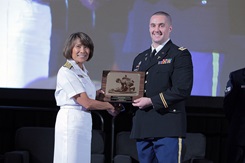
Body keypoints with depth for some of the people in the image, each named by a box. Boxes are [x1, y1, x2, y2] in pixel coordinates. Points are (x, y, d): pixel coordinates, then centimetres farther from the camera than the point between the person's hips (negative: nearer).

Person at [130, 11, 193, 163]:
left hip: (168, 128, -7)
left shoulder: (180, 55, 0)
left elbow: (183, 89, -12)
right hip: (142, 128, 7)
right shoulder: (140, 58, 22)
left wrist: (152, 101, -15)